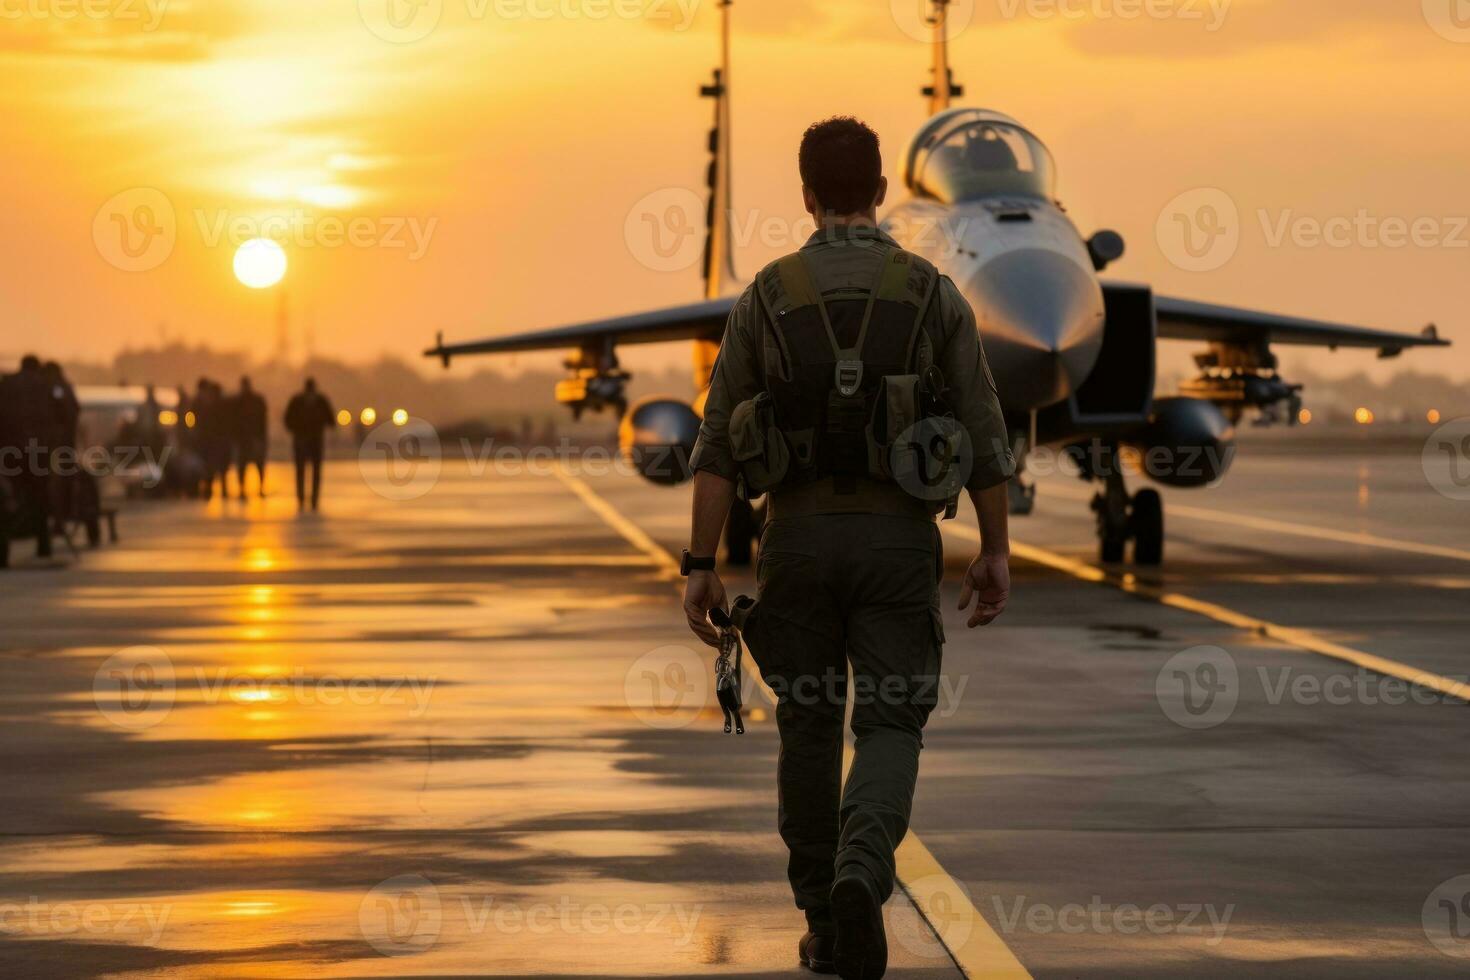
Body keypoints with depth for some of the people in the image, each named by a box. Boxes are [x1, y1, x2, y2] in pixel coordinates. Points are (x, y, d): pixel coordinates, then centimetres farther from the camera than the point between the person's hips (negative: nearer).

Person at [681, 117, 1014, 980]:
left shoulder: (768, 297, -1)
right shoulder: (934, 294, -2)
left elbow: (720, 443, -4)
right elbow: (984, 438, -2)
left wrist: (702, 567, -2)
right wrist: (997, 554, 7)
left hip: (799, 538, 1)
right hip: (897, 542, -1)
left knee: (810, 730, 15)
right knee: (890, 732, 2)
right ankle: (860, 878, -27)